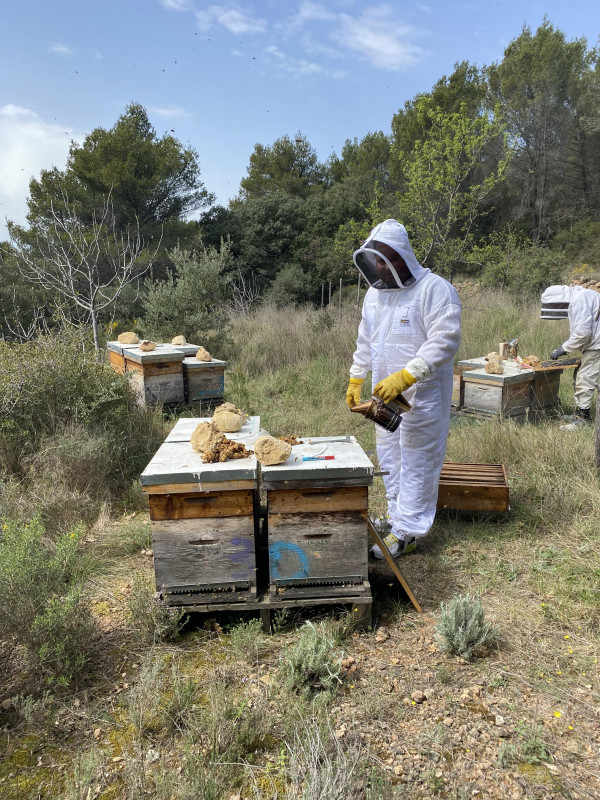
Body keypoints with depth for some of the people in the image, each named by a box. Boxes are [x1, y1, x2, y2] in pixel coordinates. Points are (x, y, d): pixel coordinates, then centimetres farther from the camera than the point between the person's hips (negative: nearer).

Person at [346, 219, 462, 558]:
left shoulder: (434, 289, -13)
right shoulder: (375, 293, 12)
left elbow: (445, 341, -21)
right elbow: (365, 342, 21)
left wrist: (404, 377, -27)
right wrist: (356, 381, 18)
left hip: (422, 395, -8)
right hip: (385, 393, 8)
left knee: (417, 461, 0)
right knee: (389, 457, 15)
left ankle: (406, 532, 8)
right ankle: (398, 514, 30)